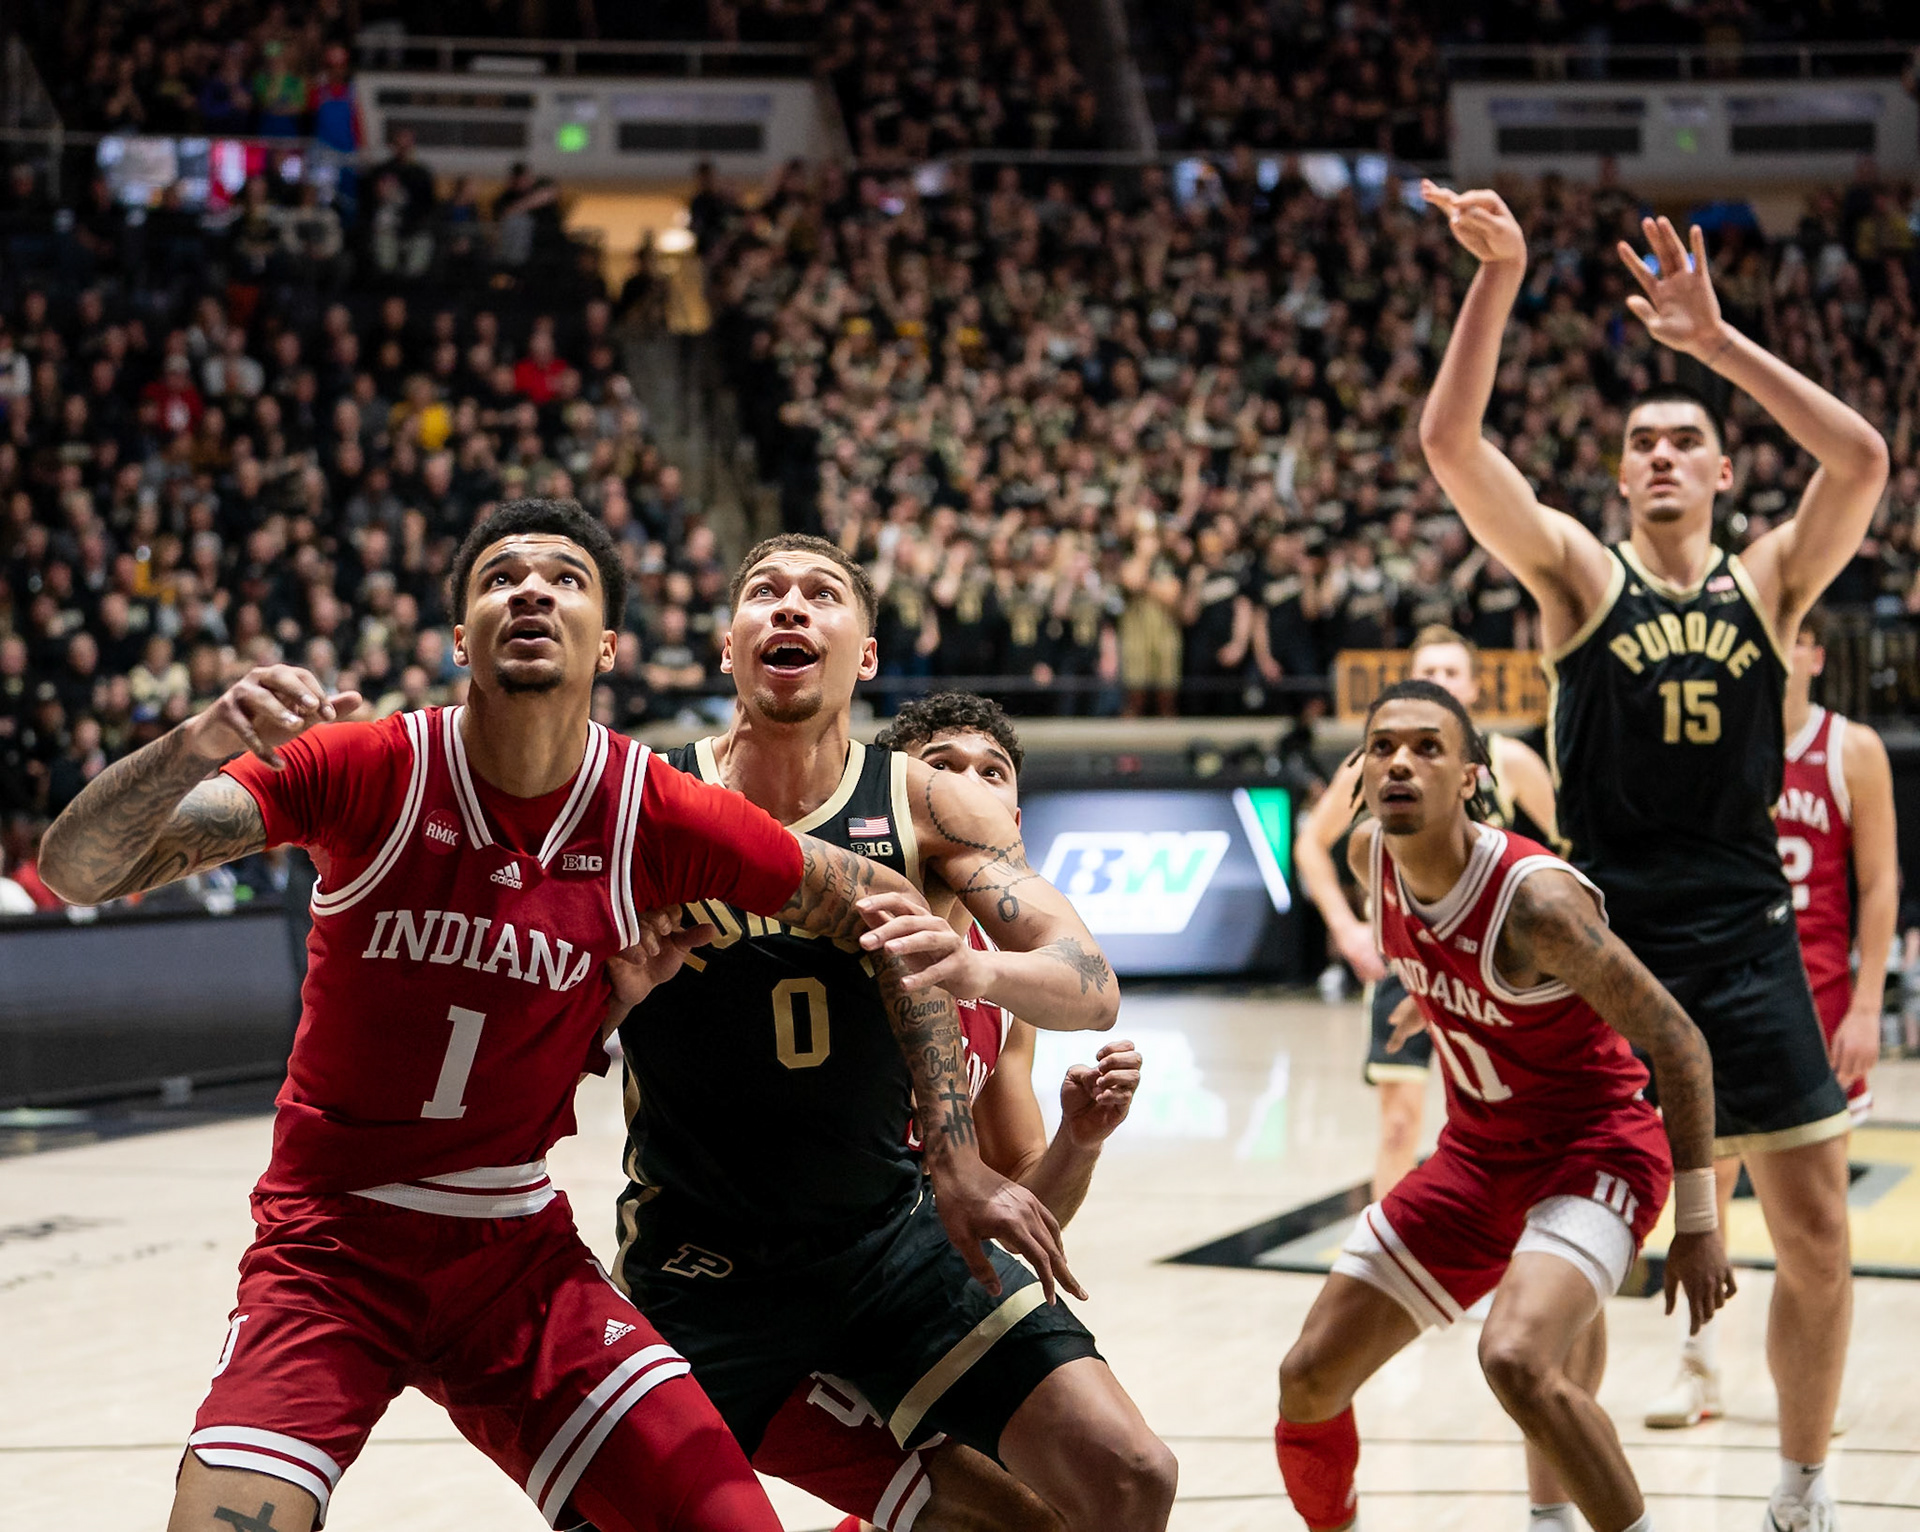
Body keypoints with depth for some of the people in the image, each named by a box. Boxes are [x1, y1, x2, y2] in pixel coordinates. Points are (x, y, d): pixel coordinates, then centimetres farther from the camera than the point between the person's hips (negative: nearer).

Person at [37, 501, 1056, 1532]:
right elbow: (76, 866, -18)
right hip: (329, 1248, -2)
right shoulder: (367, 770, -12)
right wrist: (200, 742, -39)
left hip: (522, 1255, 2)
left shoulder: (660, 819, -7)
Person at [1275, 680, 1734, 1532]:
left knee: (1514, 1360, -34)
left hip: (1594, 1151, -7)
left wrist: (1698, 1224, -20)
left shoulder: (1537, 900, -29)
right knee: (1309, 1379, 5)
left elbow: (1676, 1043, -23)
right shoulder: (1370, 858, -8)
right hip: (1477, 1155, 7)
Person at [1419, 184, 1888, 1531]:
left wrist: (1718, 342, -12)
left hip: (1745, 936, 2)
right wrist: (1499, 276, -19)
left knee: (1817, 1240, 3)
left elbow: (1863, 460, -10)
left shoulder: (1768, 582, 8)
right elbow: (1451, 444, -9)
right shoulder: (1580, 573, 5)